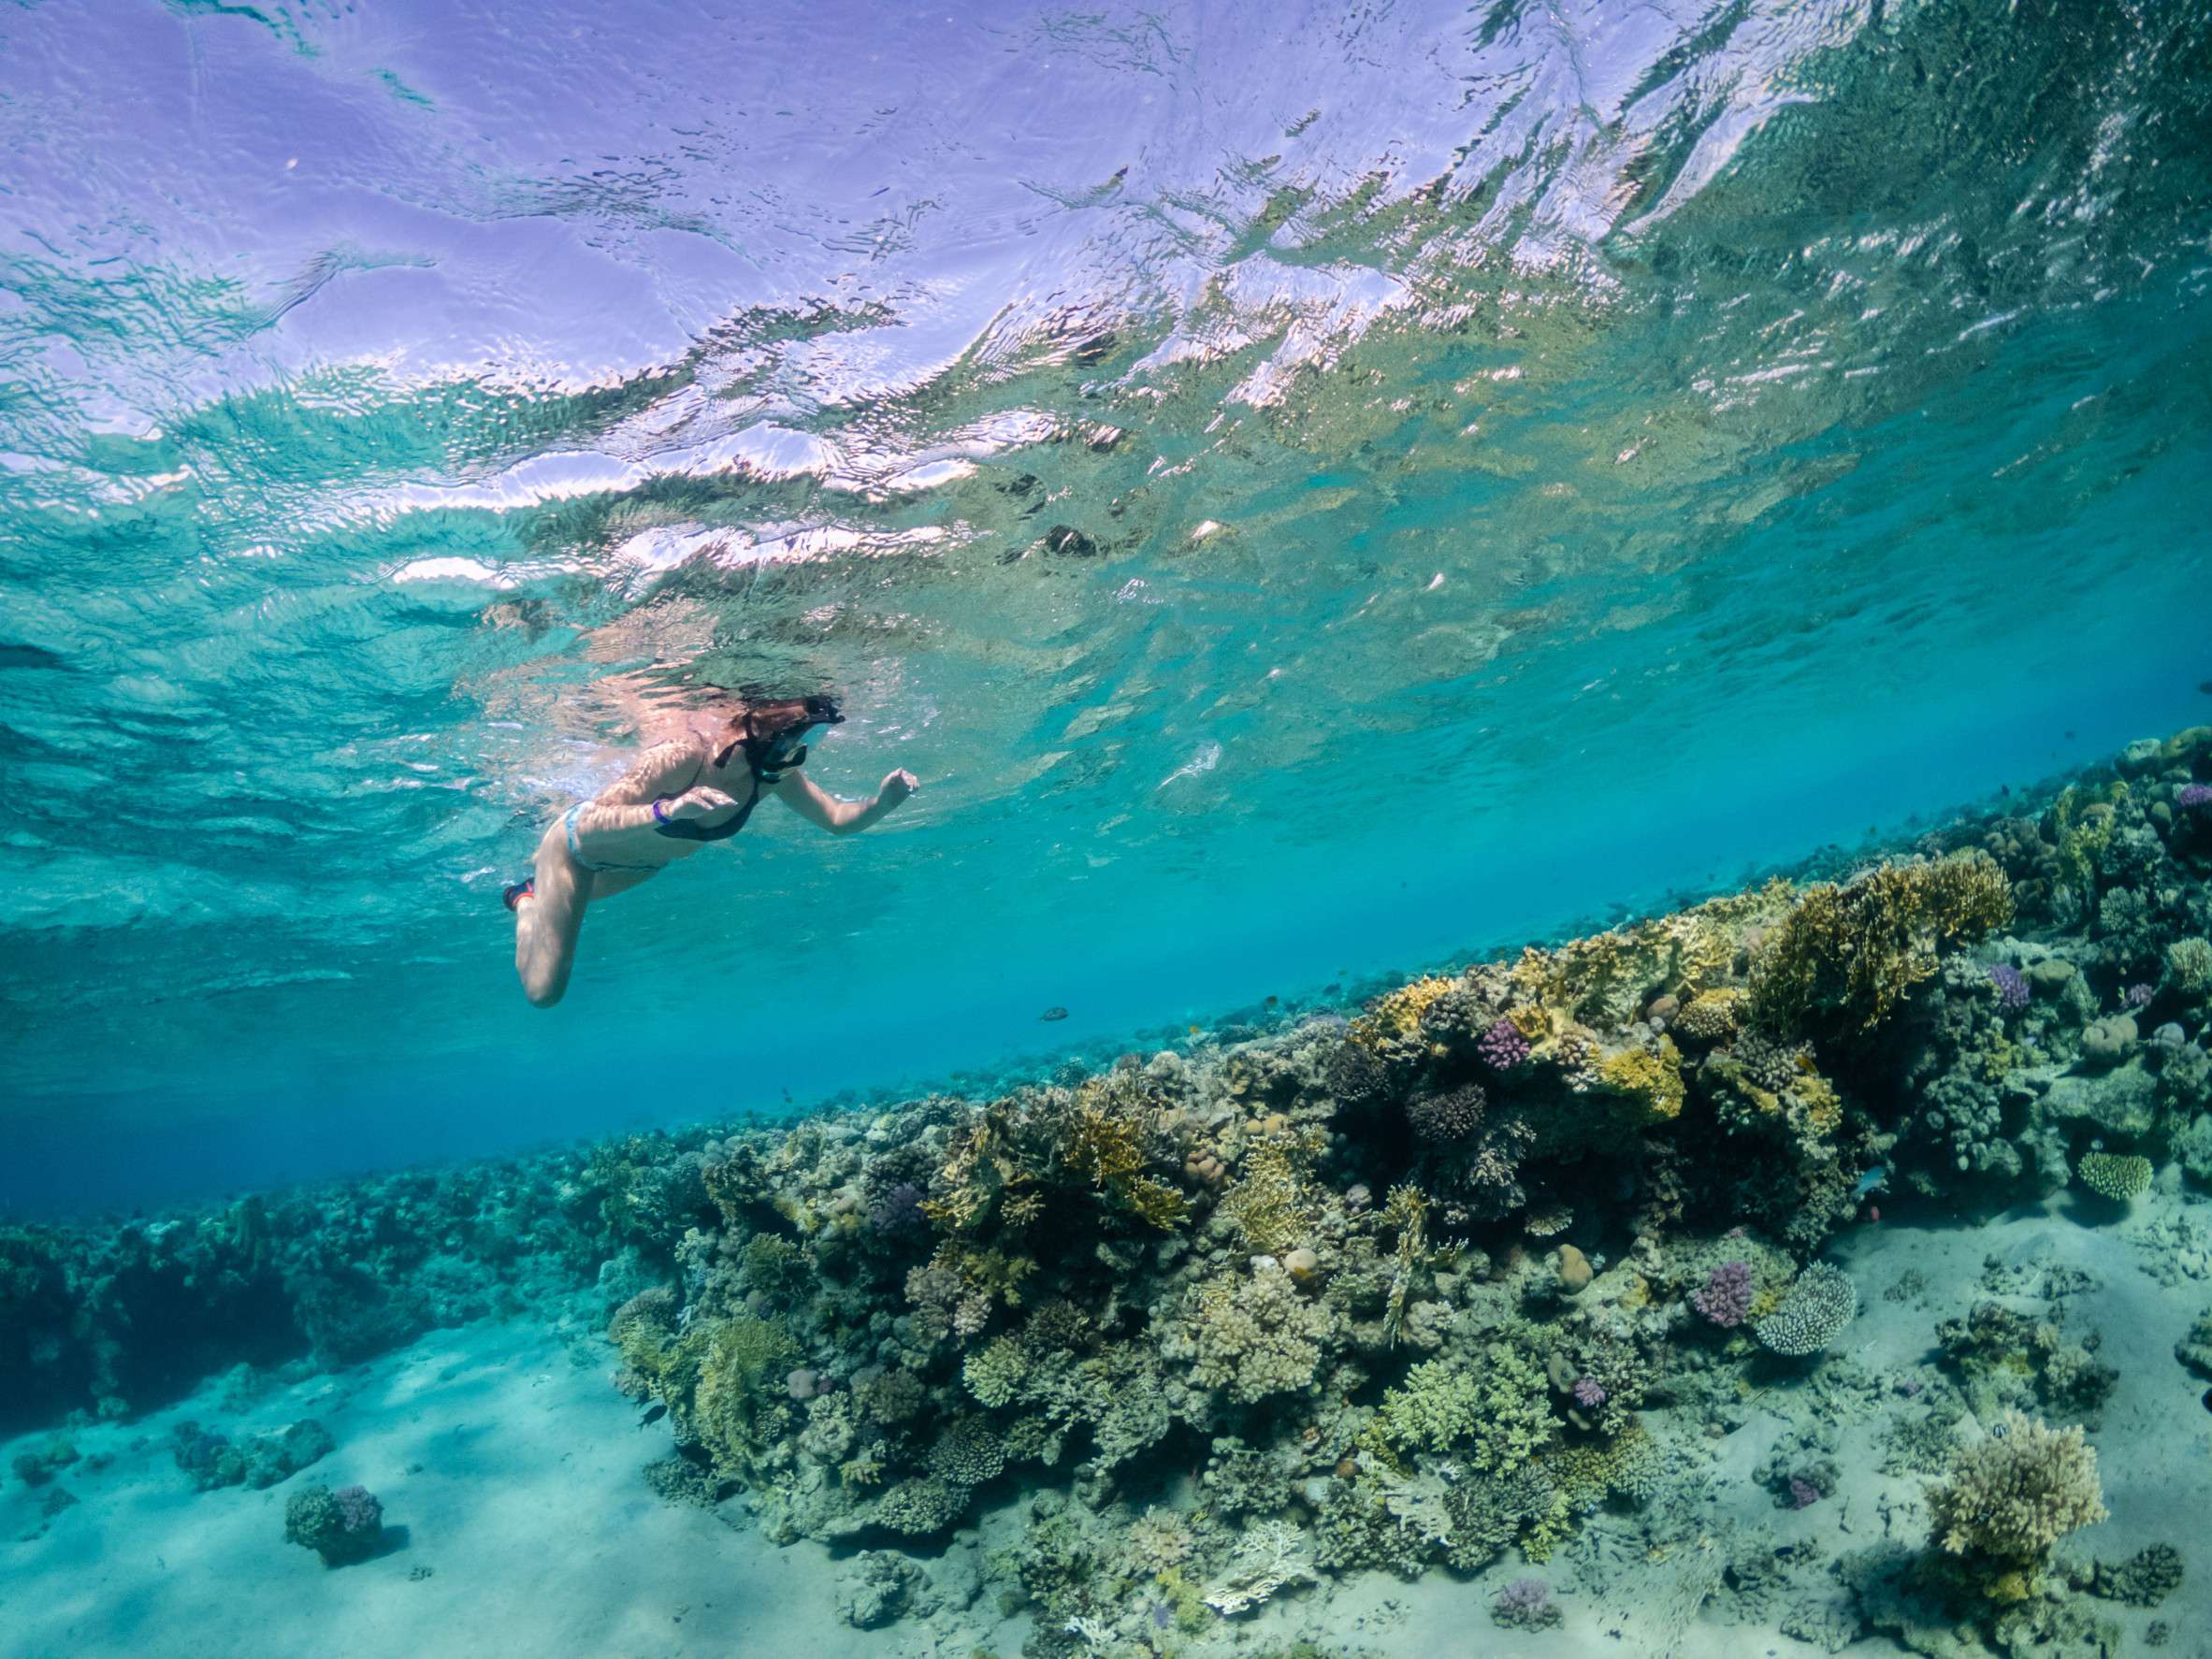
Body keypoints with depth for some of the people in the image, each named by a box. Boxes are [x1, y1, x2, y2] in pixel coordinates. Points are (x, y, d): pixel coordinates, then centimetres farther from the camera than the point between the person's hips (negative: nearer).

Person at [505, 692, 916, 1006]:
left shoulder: (776, 775, -26)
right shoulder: (683, 754, -43)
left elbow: (838, 820, -16)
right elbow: (588, 826, -44)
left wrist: (882, 803, -37)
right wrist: (667, 810, -61)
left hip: (645, 862, 6)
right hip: (578, 845, -6)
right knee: (542, 991, 2)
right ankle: (525, 900, 26)